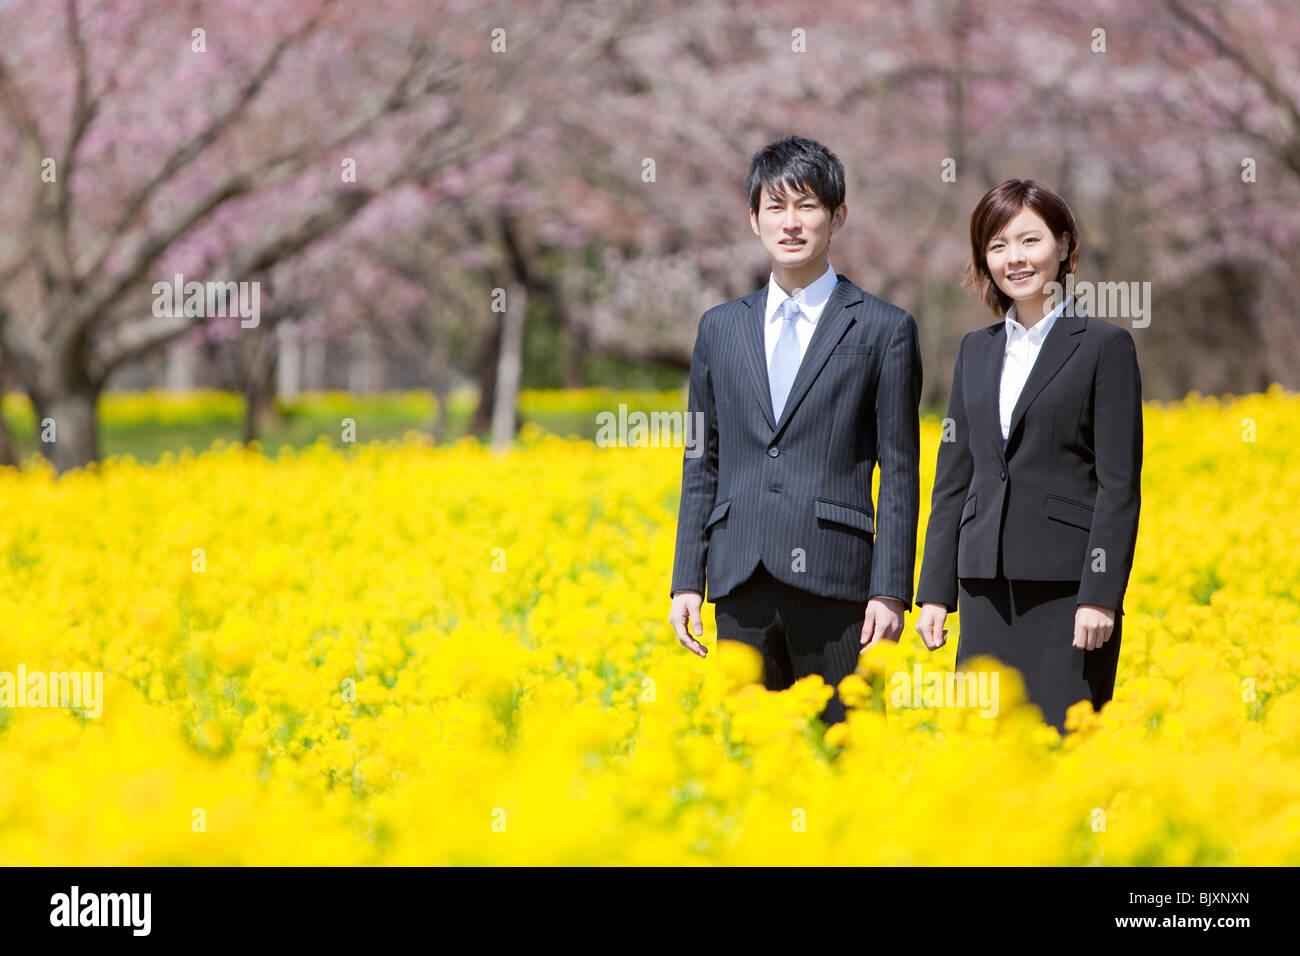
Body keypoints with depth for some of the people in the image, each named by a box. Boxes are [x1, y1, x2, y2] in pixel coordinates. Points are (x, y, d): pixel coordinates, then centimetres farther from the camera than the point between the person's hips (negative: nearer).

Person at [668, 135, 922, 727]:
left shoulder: (884, 330, 3)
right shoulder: (720, 328, 14)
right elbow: (702, 466, 16)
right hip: (742, 584, 3)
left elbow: (899, 474, 1)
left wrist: (891, 591, -7)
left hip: (833, 578, -3)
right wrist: (686, 582, 8)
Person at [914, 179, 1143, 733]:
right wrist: (934, 591, 10)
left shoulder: (1105, 347, -1)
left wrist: (1101, 596, -13)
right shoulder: (976, 352, 15)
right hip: (989, 585, 5)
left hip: (1066, 584, -5)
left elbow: (1120, 486, -6)